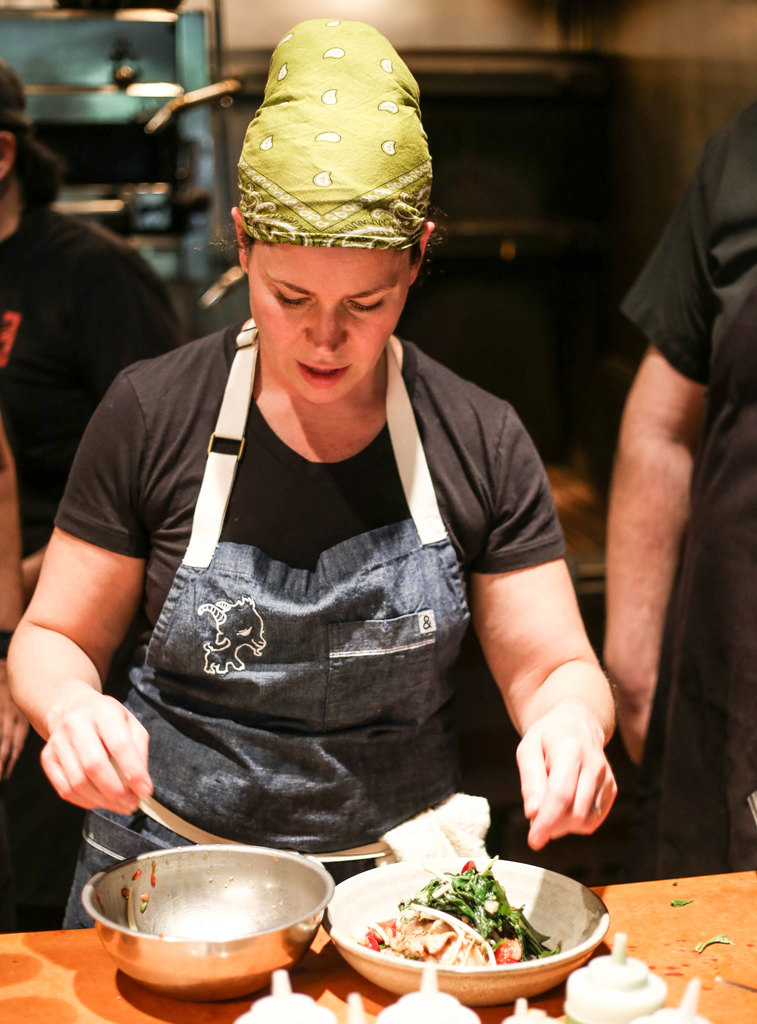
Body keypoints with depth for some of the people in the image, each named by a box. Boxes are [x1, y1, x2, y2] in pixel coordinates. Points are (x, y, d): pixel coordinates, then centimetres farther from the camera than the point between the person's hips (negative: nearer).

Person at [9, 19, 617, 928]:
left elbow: (554, 669, 1)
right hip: (171, 877, 0)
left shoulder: (481, 444, -4)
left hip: (395, 880, 1)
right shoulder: (149, 416, -6)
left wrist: (572, 720, -22)